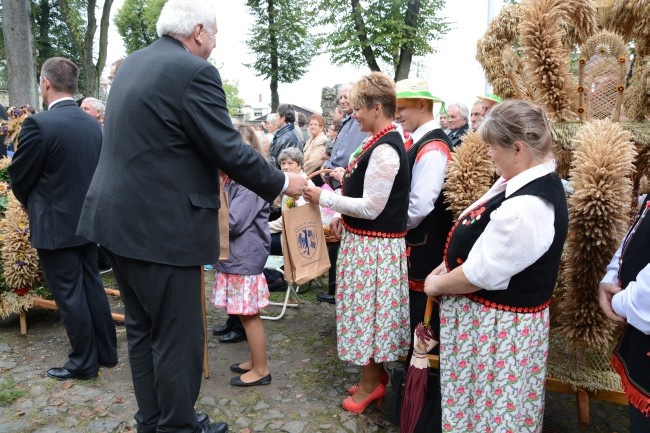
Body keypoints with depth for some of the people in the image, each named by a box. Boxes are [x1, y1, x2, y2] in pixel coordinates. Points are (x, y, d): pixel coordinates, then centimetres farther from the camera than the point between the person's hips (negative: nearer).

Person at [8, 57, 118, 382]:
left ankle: (83, 363, 16)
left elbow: (19, 178, -9)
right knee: (92, 288, 16)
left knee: (69, 295, 4)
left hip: (55, 226, -6)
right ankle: (106, 352, 27)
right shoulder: (94, 125, 2)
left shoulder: (38, 124, -17)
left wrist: (33, 206, 11)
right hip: (89, 220, 7)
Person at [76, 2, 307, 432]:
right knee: (178, 337, 6)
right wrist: (283, 182, -2)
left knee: (143, 330, 20)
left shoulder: (133, 63, 14)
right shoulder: (195, 72, -15)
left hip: (118, 219, 10)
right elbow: (230, 151, -16)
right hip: (160, 228, -10)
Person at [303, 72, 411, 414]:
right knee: (368, 310, 18)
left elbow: (371, 207, -23)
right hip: (365, 239, 10)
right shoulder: (382, 142, 8)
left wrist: (323, 198, -16)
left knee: (369, 311, 5)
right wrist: (343, 217, 12)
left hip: (373, 246, -10)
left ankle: (371, 384, 23)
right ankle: (374, 376, 34)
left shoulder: (384, 149, -22)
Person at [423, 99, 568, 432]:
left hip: (498, 325, -9)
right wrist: (448, 265, 4)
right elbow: (484, 241, 11)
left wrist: (437, 284, -9)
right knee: (478, 394, 25)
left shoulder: (527, 206, -31)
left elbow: (481, 274, -26)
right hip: (494, 314, 9)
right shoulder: (530, 180, 1)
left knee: (490, 405, 12)